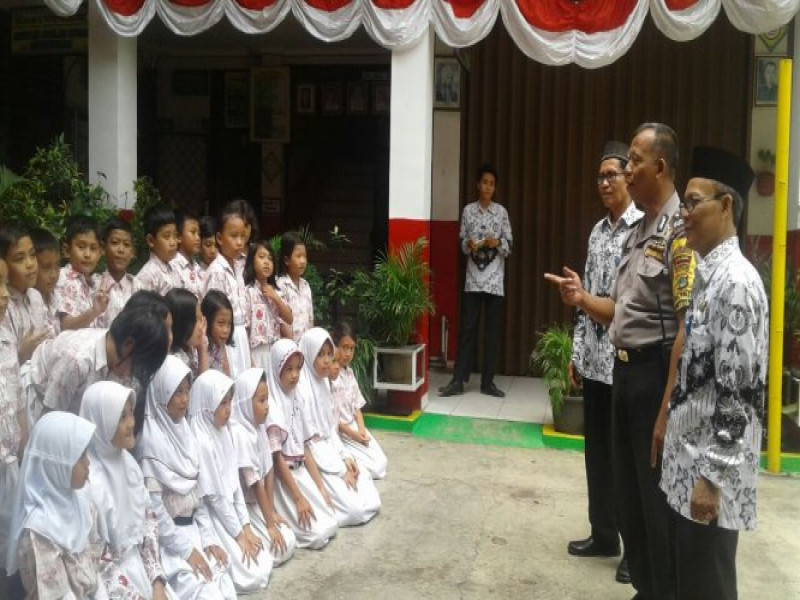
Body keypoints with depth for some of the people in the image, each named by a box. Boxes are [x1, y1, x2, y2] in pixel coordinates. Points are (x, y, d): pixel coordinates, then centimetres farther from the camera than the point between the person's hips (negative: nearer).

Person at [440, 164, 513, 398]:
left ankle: (488, 382, 11)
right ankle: (458, 380, 4)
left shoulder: (501, 212, 3)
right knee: (467, 329, 0)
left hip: (495, 280, 0)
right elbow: (461, 242, 8)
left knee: (492, 332, 3)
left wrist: (497, 242, -18)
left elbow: (509, 246, 2)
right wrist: (469, 245, -14)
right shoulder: (468, 210, 5)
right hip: (473, 279, 0)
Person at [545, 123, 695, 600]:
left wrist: (668, 408, -23)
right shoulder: (638, 233, 14)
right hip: (625, 370, 9)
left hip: (657, 372, -9)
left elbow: (689, 326, -21)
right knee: (628, 493, 18)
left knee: (658, 499, 3)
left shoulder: (680, 230, -15)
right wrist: (583, 300, 0)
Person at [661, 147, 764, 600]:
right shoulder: (705, 275, 10)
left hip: (713, 467, -9)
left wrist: (713, 476, -21)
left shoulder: (736, 281, -19)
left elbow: (739, 390, -22)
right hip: (688, 456, 9)